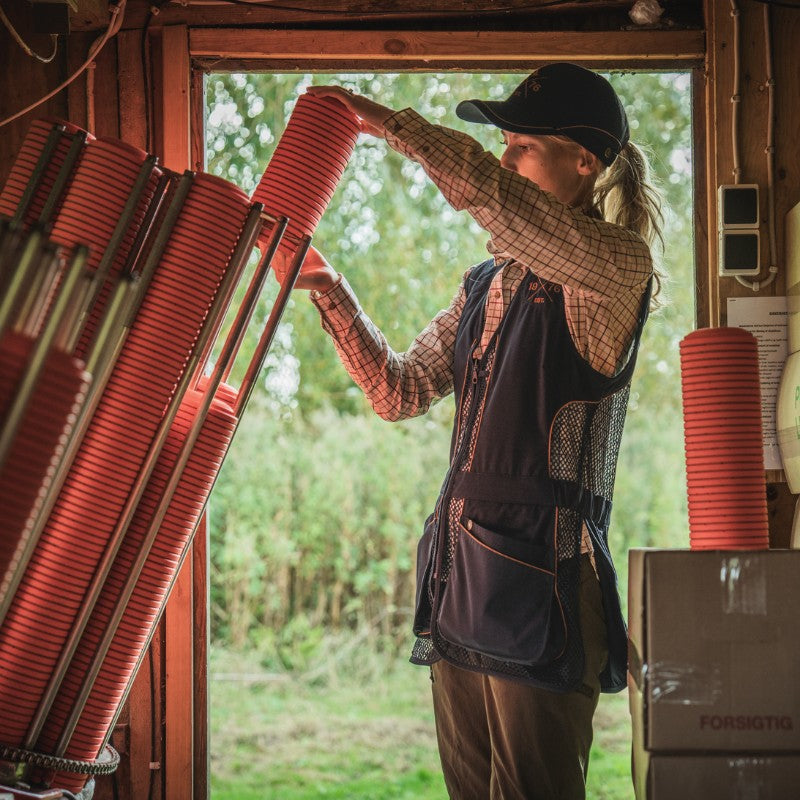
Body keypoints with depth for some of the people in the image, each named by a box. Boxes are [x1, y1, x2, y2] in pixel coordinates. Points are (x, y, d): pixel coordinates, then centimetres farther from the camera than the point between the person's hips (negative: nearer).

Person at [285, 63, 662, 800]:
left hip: (540, 573, -8)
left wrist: (390, 122, -14)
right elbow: (398, 391, 20)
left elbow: (489, 194, -24)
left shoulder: (617, 267, -8)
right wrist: (330, 289, 12)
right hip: (459, 572, 8)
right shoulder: (490, 282, 17)